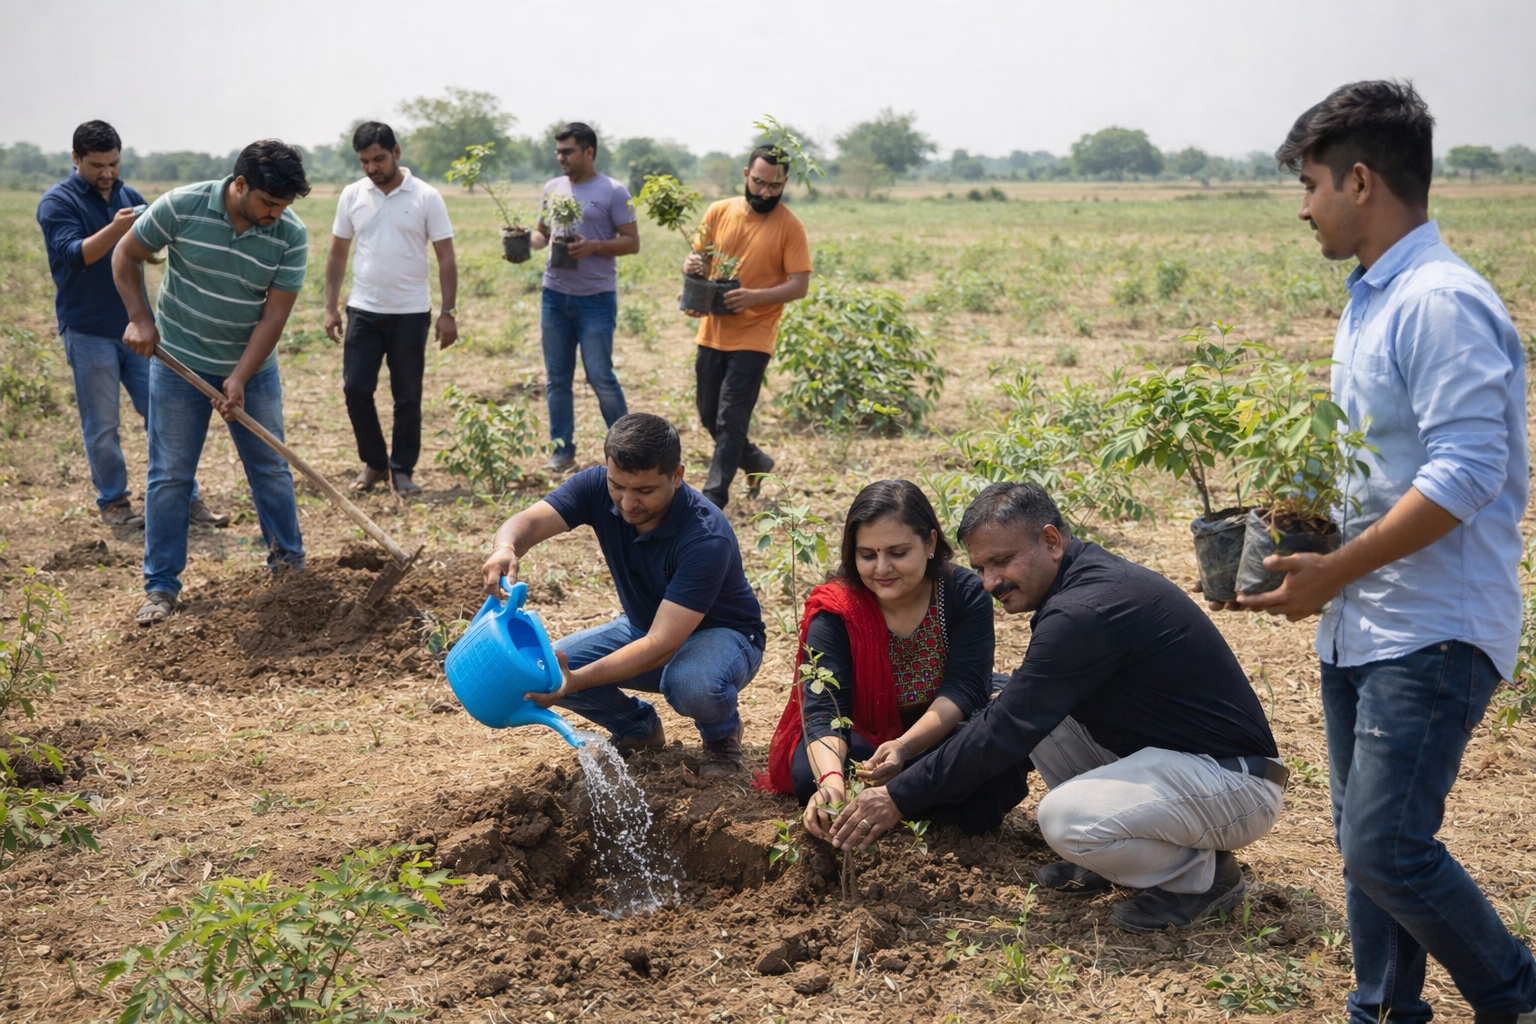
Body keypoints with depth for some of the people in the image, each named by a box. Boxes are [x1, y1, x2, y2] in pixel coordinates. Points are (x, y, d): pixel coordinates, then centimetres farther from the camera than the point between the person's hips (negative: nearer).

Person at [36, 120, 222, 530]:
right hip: (88, 332, -4)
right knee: (101, 425, 4)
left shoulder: (130, 197, 10)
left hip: (137, 325, 4)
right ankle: (112, 501, 17)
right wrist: (115, 229, -34)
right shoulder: (58, 202, -5)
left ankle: (187, 498, 9)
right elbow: (72, 254, -19)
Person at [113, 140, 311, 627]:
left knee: (271, 468, 10)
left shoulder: (291, 235, -15)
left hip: (252, 368, 2)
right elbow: (126, 256, -3)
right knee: (170, 475, 2)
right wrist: (140, 318, -11)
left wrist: (240, 378, -18)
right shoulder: (181, 207, -18)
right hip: (178, 363, -1)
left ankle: (288, 559, 28)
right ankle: (160, 585, 9)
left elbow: (275, 314, -14)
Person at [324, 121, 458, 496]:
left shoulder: (426, 197, -5)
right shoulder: (352, 196, 4)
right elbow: (337, 255, 10)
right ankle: (374, 463, 17)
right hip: (364, 310, 3)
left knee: (407, 397, 4)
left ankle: (402, 470, 16)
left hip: (410, 313, -2)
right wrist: (331, 307, 6)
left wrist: (448, 313, -9)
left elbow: (446, 259, -4)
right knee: (355, 389, 0)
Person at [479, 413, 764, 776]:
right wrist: (506, 549, -56)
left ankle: (722, 734, -1)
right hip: (643, 626, 6)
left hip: (721, 633, -5)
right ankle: (639, 729, 12)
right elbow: (528, 522, -30)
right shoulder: (597, 485, -18)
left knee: (693, 684, -40)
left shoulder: (706, 538, -35)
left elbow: (661, 646, -39)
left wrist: (578, 679, -49)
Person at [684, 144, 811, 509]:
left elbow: (799, 286, -11)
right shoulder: (719, 212, 3)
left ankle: (713, 497, -1)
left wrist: (755, 296, -27)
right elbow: (697, 257, 12)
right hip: (713, 332, 5)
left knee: (730, 420, -8)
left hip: (753, 338, -5)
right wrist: (691, 265, -13)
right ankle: (756, 461, 38)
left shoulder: (790, 227, -8)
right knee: (709, 415, 14)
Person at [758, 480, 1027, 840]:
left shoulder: (966, 593, -13)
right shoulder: (833, 611, -17)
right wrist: (831, 779, -49)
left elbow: (963, 688, -21)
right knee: (810, 775, -35)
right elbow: (823, 711, -27)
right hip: (860, 739, 0)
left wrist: (905, 746, -40)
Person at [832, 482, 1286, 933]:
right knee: (1032, 707, 4)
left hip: (1237, 782, -10)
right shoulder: (1090, 575, 7)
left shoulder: (1086, 611, -24)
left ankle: (1203, 873, -4)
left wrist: (900, 798, -13)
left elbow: (1006, 732, -21)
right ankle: (1111, 852, 13)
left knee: (1064, 817, -30)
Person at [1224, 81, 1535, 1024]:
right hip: (1362, 624, 10)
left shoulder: (1441, 303, -17)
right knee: (1366, 841, 14)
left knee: (1386, 847, -11)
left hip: (1432, 632, -10)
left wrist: (1336, 571, -20)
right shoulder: (1370, 301, 14)